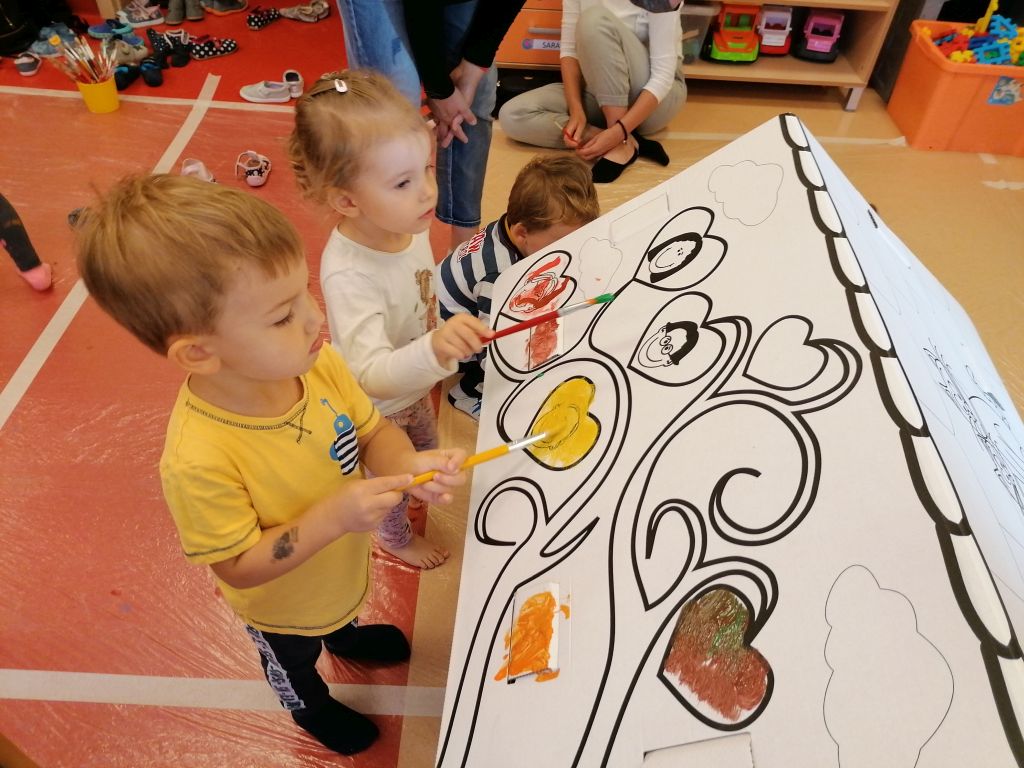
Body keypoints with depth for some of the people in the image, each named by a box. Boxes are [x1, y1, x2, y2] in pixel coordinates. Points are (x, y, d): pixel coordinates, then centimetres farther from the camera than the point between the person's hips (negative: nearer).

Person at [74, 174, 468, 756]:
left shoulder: (316, 362, -28)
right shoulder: (198, 459, -42)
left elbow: (373, 432, -13)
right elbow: (238, 567, -29)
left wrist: (406, 463, -34)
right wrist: (332, 517, -41)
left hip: (346, 569, 4)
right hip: (286, 607, -4)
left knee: (345, 607, 39)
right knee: (293, 665, 32)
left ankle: (346, 633, 74)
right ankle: (312, 706, 66)